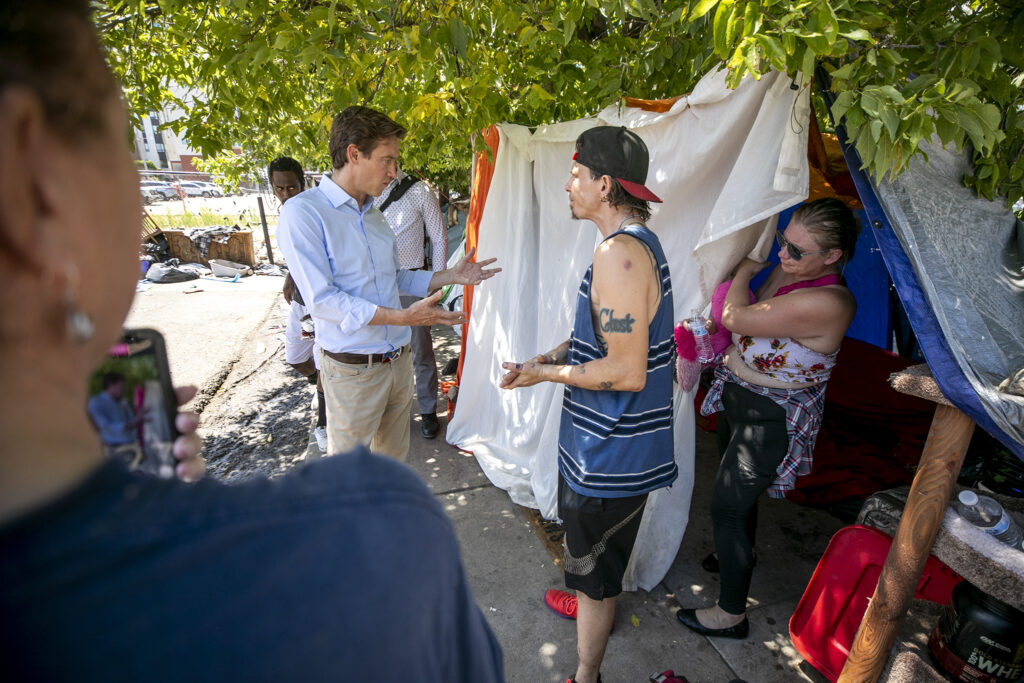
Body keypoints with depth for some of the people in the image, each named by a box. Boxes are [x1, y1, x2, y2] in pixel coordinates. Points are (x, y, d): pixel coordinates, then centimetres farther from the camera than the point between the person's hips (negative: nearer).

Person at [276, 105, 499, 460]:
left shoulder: (374, 214, 12)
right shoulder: (302, 213, -13)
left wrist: (450, 276, 5)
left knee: (393, 458, 20)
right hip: (354, 370, -7)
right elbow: (322, 300, -20)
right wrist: (404, 317, -28)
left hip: (399, 361, 7)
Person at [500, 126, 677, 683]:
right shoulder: (639, 242, 8)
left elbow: (626, 371, -29)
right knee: (598, 549, 32)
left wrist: (546, 374, -17)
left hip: (610, 449, -10)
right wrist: (548, 357, 5)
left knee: (592, 563, 9)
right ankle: (591, 605, 57)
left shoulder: (619, 252, -27)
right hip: (615, 442, 10)